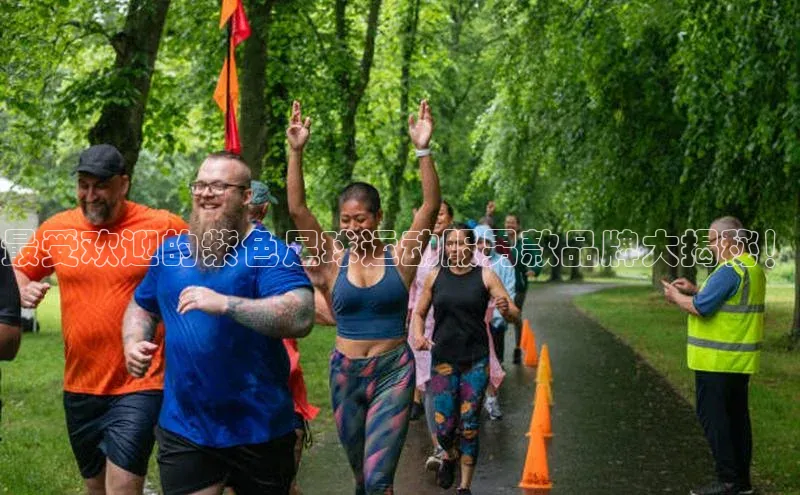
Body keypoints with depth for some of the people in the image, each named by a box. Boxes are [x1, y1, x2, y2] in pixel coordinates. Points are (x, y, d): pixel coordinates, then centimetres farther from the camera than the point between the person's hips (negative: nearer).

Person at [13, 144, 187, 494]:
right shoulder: (56, 229, 2)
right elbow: (18, 271, 14)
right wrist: (23, 290, -7)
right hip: (79, 387, 5)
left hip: (139, 385, -5)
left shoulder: (162, 227, -8)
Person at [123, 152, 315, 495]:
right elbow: (141, 306, 21)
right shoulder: (171, 251, 7)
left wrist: (224, 304, -32)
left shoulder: (270, 253, -11)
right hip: (182, 429, 3)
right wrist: (134, 344, 0)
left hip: (259, 431, -3)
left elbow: (301, 318, -26)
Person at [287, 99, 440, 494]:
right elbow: (297, 210, -8)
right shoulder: (333, 261, 0)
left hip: (393, 372, -3)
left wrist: (423, 150, -26)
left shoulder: (401, 257, -3)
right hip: (346, 373, 3)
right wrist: (296, 152, -18)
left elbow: (431, 206, -15)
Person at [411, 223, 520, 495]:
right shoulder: (435, 277, 2)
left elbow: (515, 314, -6)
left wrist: (506, 310, -30)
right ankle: (450, 456, 36)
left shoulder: (485, 276, -3)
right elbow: (419, 313, 12)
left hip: (476, 361, -1)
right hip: (443, 360, 1)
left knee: (469, 426, 1)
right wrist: (418, 335, -8)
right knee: (444, 427, 0)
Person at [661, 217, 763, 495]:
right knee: (736, 415, 13)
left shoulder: (729, 271, -20)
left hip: (718, 359, -10)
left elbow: (701, 308, -22)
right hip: (740, 359, 10)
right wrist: (694, 290, 15)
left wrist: (675, 297, -5)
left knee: (713, 416, -3)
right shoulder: (752, 267, 12)